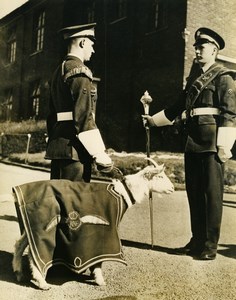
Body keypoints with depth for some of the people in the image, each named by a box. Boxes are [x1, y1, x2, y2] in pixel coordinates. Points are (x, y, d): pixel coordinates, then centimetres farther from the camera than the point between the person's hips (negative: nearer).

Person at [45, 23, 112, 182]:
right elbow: (84, 115, -19)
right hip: (73, 148, -10)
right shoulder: (80, 71, -10)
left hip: (57, 146, 10)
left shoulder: (59, 70, 19)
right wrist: (99, 153, -19)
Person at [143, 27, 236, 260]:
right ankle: (197, 242, 19)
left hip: (211, 144, -7)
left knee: (212, 194, -3)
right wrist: (153, 120, 26)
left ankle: (210, 246, 5)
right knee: (194, 193, 9)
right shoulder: (194, 78, 20)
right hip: (192, 143, 7)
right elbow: (178, 108, 28)